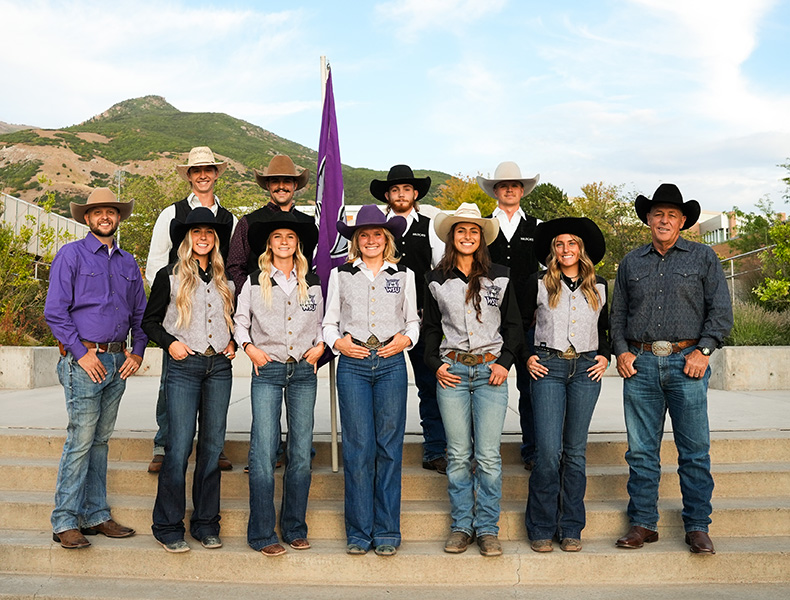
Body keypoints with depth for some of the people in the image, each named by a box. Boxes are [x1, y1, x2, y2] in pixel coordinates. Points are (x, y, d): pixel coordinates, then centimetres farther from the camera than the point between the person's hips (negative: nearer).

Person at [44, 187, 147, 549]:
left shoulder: (128, 263, 16)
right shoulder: (71, 255, 0)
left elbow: (140, 313, 19)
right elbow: (54, 311, -6)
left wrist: (138, 352, 6)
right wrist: (81, 353, -12)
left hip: (118, 362, 6)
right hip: (84, 360, -5)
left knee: (100, 440, 10)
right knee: (80, 440, -7)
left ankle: (95, 515, 17)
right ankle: (65, 522, 2)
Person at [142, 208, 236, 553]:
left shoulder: (226, 280, 15)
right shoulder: (169, 276, 4)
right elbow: (149, 321, 7)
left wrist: (232, 342, 9)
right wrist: (170, 342, -8)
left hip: (220, 366, 4)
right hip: (184, 366, -3)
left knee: (213, 446, 5)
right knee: (179, 446, -7)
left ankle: (206, 524, 15)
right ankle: (168, 527, 6)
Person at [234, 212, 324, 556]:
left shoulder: (312, 283, 12)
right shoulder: (254, 282, 7)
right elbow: (240, 320, 12)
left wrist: (320, 345, 3)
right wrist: (249, 347, -3)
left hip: (304, 372, 2)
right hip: (267, 371, -2)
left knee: (301, 451, 2)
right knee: (263, 451, -7)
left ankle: (294, 528, 15)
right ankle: (262, 534, 2)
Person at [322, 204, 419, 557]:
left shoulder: (403, 275, 13)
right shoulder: (340, 274, 11)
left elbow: (413, 320, 17)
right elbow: (329, 322, 13)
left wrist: (405, 339, -3)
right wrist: (338, 342, -5)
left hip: (391, 363, 1)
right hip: (352, 364, 0)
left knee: (389, 446, 1)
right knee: (358, 447, -3)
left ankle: (387, 531, 11)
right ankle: (359, 532, 9)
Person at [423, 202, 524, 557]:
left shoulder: (500, 278, 7)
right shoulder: (437, 281, 9)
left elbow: (513, 325, 10)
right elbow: (431, 328, 15)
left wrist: (504, 361, -2)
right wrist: (435, 364, 2)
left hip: (490, 371, -1)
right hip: (452, 371, 1)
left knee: (488, 456, -3)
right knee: (458, 455, 3)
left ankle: (488, 529, 9)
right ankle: (461, 527, 14)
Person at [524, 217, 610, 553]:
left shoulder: (598, 287, 13)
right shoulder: (538, 285, 5)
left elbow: (606, 327, 23)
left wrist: (604, 356, 8)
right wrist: (527, 357, 1)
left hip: (586, 368, 2)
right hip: (548, 366, -2)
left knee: (576, 451, 5)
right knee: (548, 451, -8)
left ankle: (571, 529, 15)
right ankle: (541, 528, 6)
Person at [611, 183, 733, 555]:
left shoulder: (704, 258, 9)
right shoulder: (631, 262, 15)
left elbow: (721, 310, 4)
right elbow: (618, 312, 16)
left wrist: (704, 350, -7)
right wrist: (621, 350, 3)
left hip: (687, 361, -2)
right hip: (640, 363, 2)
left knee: (695, 451, 1)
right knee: (641, 450, 4)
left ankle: (697, 527, 13)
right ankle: (643, 523, 14)